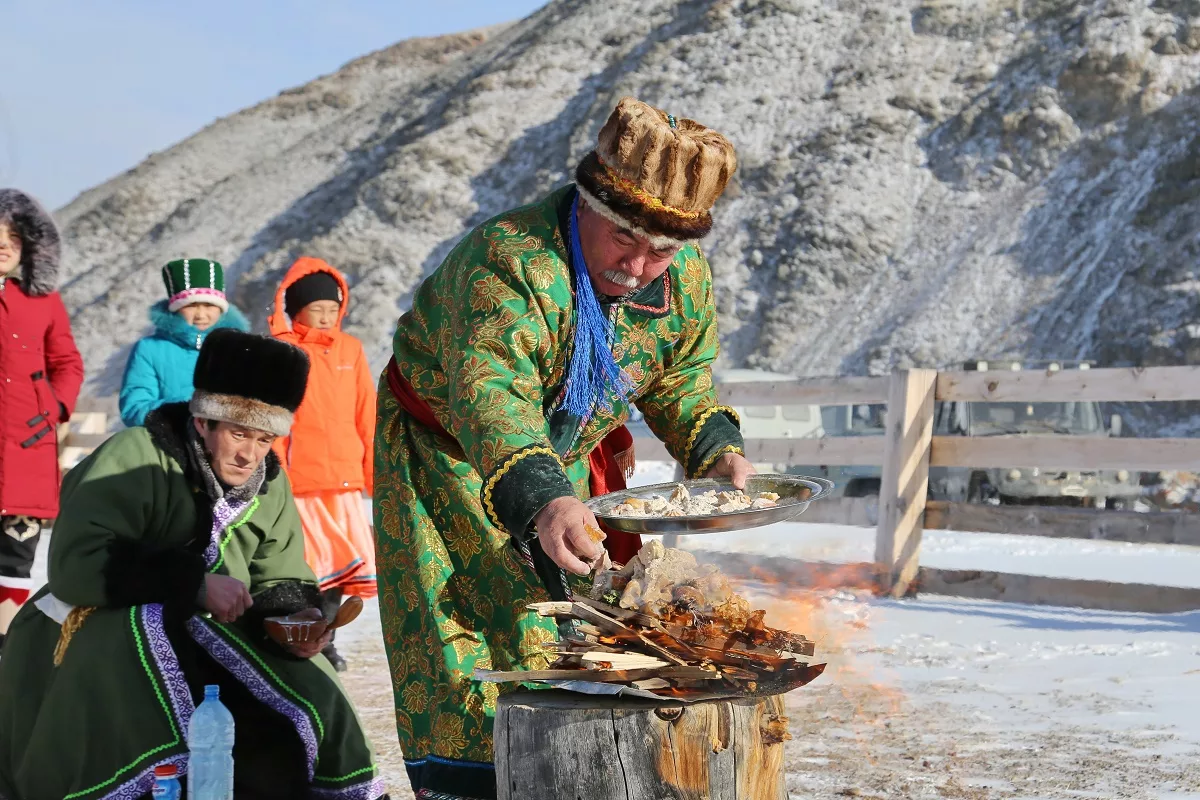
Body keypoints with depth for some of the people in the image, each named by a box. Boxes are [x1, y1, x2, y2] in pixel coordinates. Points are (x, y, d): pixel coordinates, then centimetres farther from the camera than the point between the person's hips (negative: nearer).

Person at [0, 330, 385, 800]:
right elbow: (76, 563, -29)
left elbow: (280, 585, 7)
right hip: (95, 643, -6)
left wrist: (298, 623, -17)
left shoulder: (269, 485, 4)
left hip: (198, 646, 6)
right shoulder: (134, 458, -19)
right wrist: (194, 583, -31)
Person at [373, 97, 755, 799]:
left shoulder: (686, 280, -14)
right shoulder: (509, 261, -36)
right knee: (471, 646, -10)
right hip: (453, 459, -6)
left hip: (567, 462, 6)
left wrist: (717, 449, -16)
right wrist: (542, 502, -65)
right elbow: (490, 394, -49)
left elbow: (681, 384, 4)